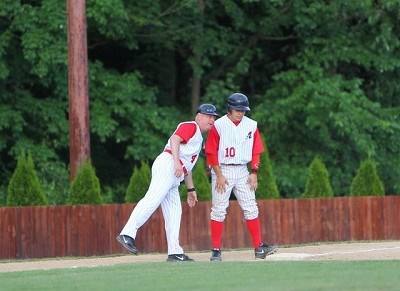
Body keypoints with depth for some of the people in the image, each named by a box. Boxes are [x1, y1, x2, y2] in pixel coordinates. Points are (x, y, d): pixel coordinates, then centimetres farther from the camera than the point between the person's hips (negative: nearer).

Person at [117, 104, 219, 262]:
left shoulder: (198, 137, 33)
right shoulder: (190, 127, 4)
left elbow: (187, 167, 36)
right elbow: (175, 139, -15)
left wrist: (191, 189, 33)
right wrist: (176, 161, -26)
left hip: (173, 180, 11)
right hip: (167, 164, -11)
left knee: (174, 213, 6)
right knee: (152, 200, -25)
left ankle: (175, 252, 4)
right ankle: (127, 234, -38)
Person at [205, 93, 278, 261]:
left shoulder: (251, 125, 5)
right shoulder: (218, 126, -8)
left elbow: (255, 151, 10)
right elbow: (211, 153, -8)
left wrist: (254, 173, 1)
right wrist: (219, 175, -12)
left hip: (242, 171, 4)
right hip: (222, 170, -4)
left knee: (251, 208, 1)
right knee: (219, 209, -4)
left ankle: (259, 248, 1)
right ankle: (216, 250, -2)